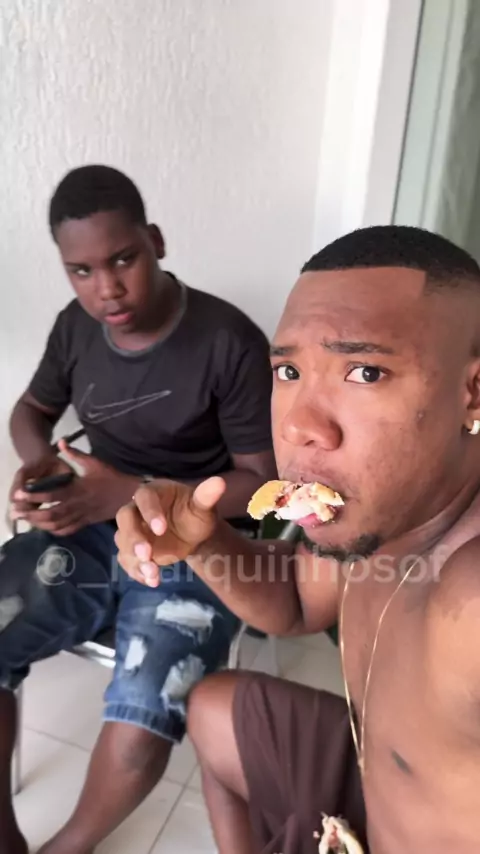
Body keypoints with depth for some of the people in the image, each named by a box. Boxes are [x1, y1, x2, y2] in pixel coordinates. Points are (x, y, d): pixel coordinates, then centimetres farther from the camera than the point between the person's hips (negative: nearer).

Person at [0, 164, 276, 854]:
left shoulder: (230, 343, -17)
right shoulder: (77, 327, 0)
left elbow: (261, 479, -13)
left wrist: (131, 493, -23)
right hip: (91, 528, 5)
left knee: (137, 734, -24)